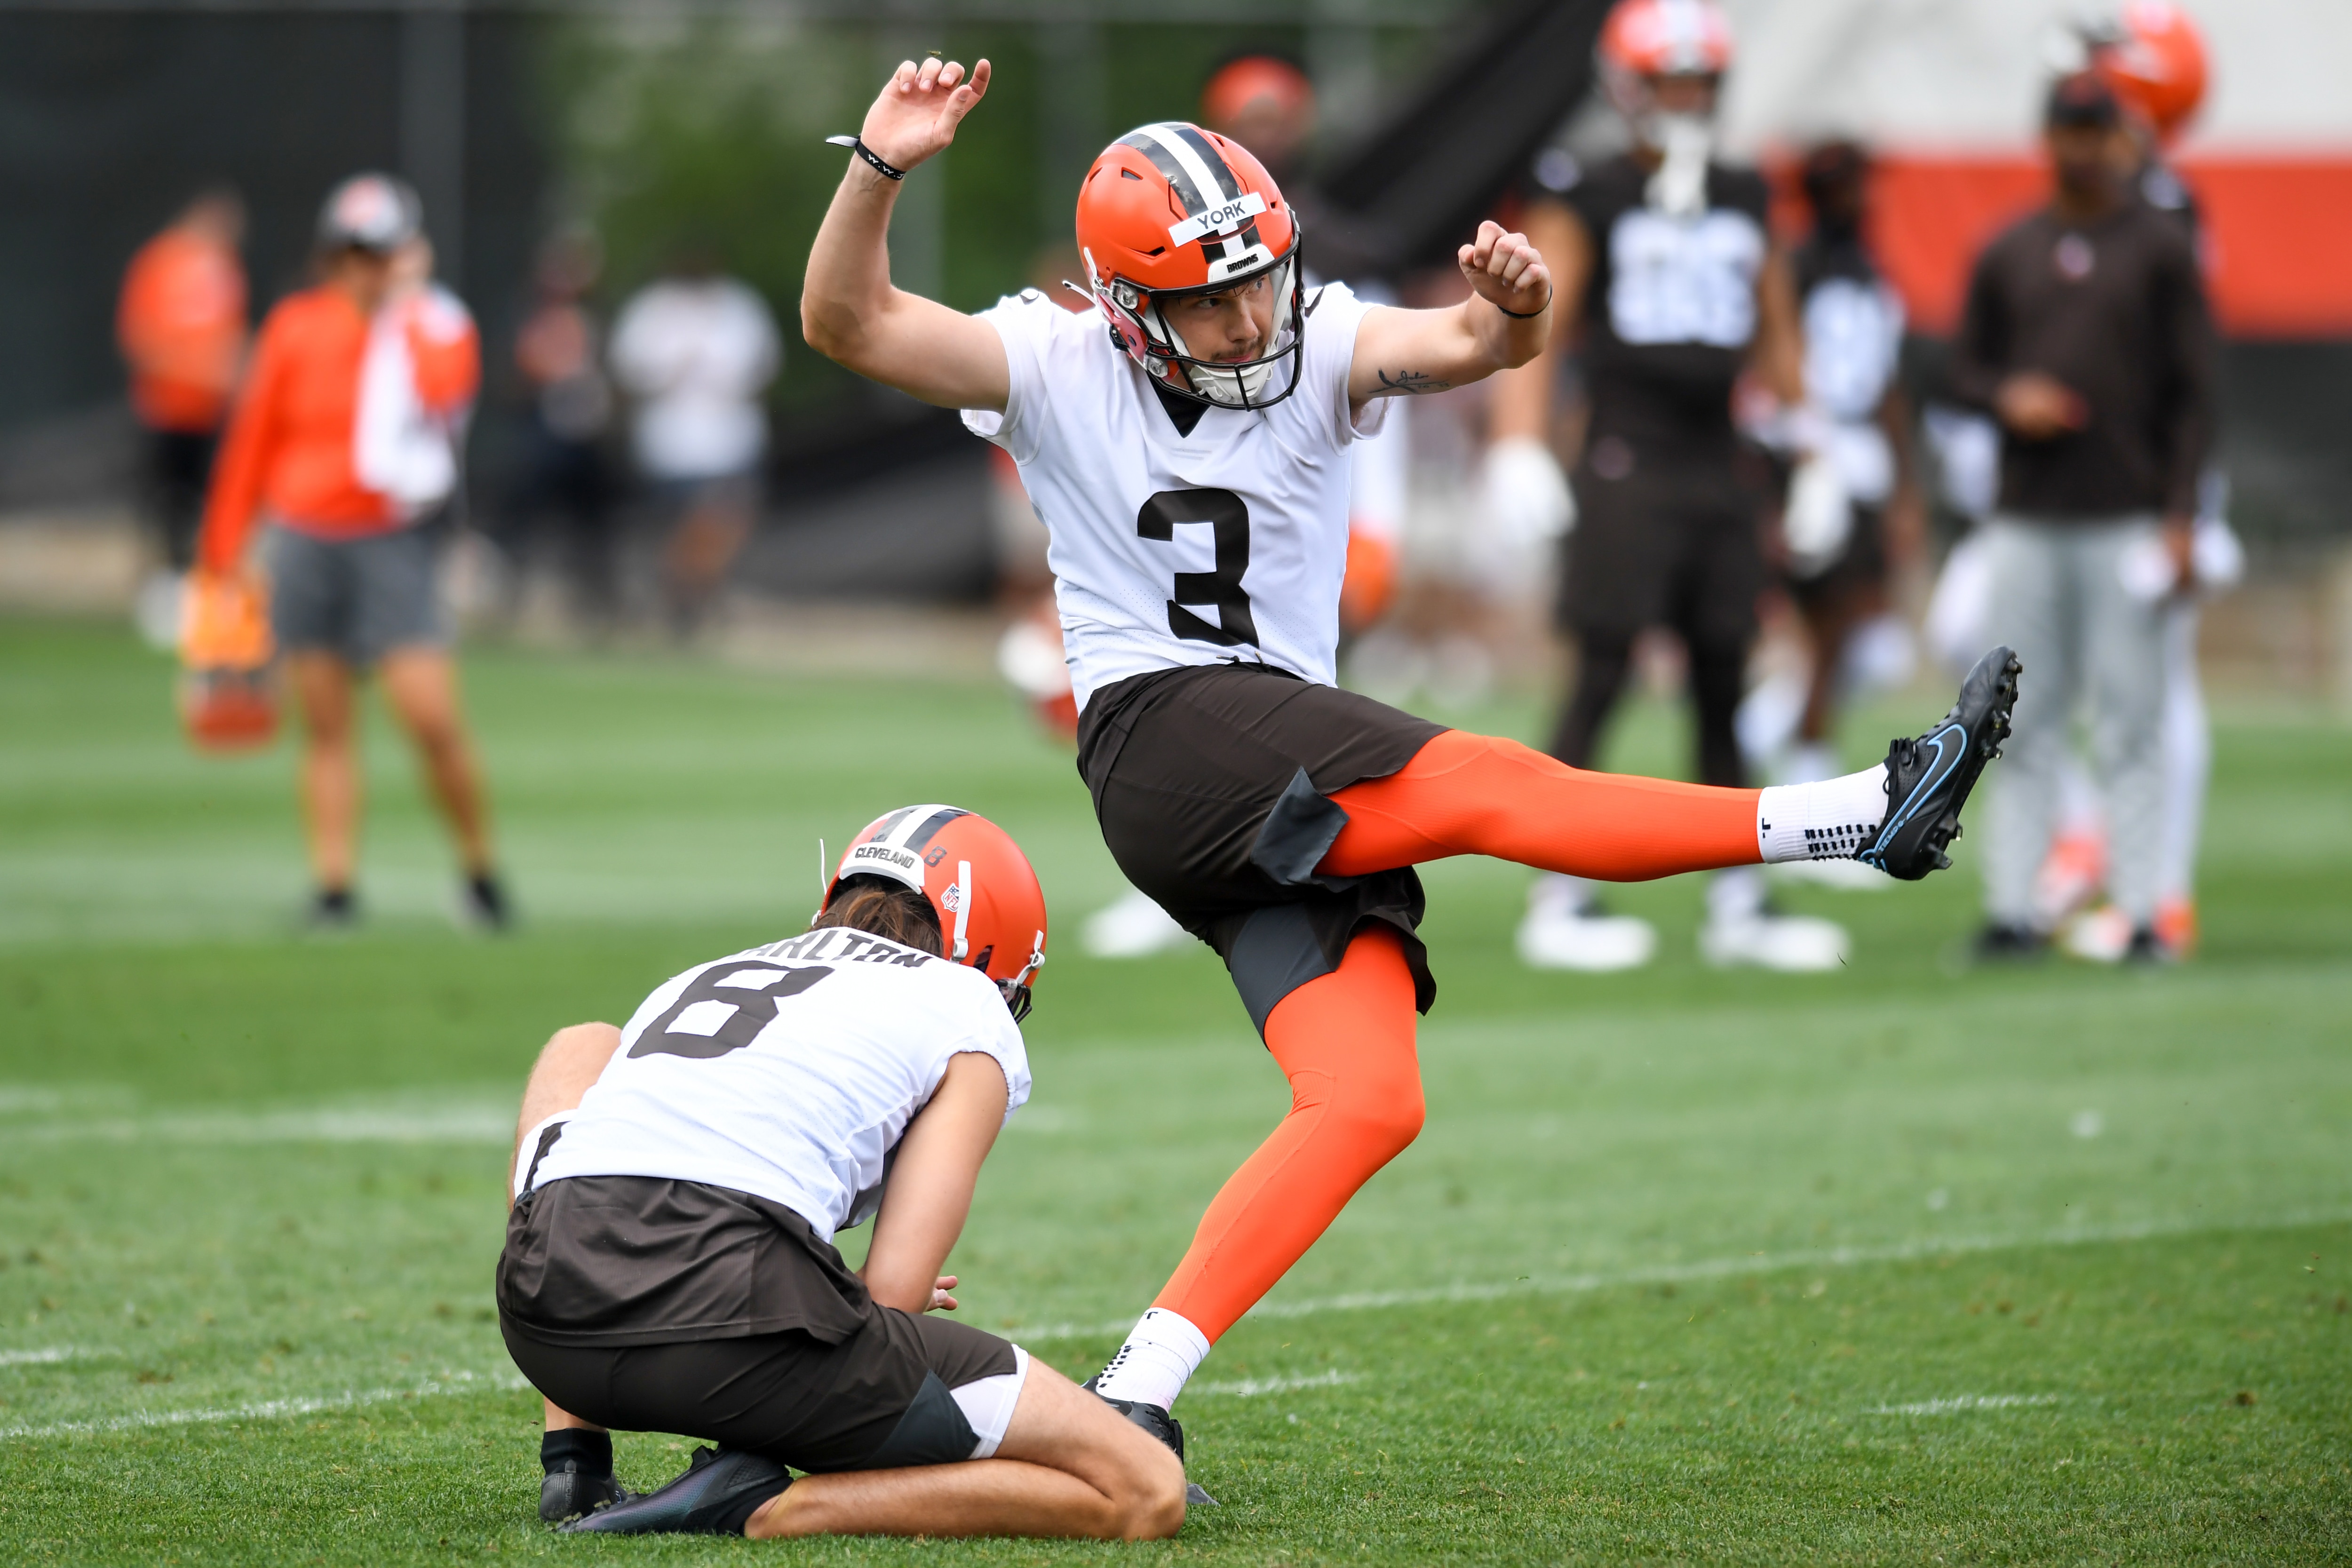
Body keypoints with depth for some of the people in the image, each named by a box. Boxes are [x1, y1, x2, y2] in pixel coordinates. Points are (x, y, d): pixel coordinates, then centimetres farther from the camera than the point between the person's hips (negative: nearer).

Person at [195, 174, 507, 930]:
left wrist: (403, 306, -17)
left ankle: (480, 870, 6)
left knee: (433, 718, -12)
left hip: (392, 547, -3)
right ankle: (334, 887, 7)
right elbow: (251, 441, 11)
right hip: (303, 546, 3)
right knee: (326, 729, 3)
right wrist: (222, 553, 12)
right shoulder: (296, 328, 4)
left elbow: (436, 394, -25)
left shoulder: (439, 329, -1)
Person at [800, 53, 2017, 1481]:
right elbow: (847, 322, -7)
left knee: (1371, 1102, -11)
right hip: (1164, 737, -5)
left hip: (1303, 798, 5)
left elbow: (1463, 345, -13)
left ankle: (1137, 1395, -14)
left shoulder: (1320, 349, 6)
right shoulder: (1056, 371, 2)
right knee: (1489, 786, -22)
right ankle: (1864, 814, -20)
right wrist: (882, 170, -24)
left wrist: (1512, 307, -37)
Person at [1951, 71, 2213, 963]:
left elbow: (2193, 391, 1)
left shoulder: (2160, 250, 3)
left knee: (2131, 719, -4)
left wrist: (2180, 516, -6)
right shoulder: (2007, 254, 11)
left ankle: (2138, 912, -2)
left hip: (2128, 521, -3)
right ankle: (2012, 909, 5)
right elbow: (1966, 365, 16)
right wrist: (2007, 396, -8)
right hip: (2028, 520, 3)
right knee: (2026, 724, 3)